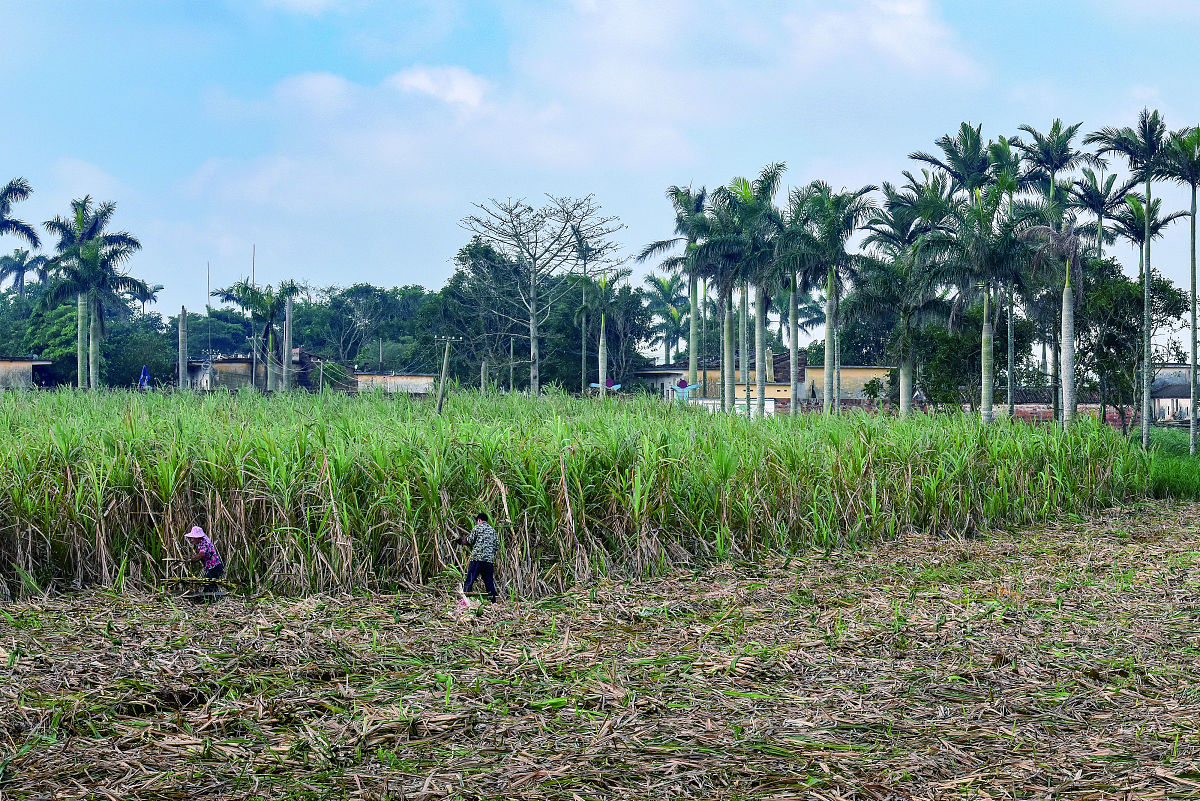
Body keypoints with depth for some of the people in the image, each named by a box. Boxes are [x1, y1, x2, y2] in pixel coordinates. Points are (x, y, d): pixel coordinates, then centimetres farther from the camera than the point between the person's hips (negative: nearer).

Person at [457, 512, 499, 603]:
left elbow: (469, 541, 0)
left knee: (469, 580, -4)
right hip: (490, 560, 5)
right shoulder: (493, 530, 17)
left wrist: (462, 540, 19)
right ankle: (492, 599, 7)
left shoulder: (477, 527, 2)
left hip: (477, 558, -5)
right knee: (489, 581, 9)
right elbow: (497, 547, 14)